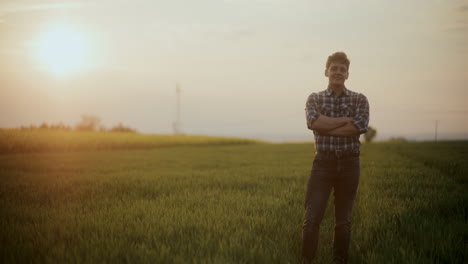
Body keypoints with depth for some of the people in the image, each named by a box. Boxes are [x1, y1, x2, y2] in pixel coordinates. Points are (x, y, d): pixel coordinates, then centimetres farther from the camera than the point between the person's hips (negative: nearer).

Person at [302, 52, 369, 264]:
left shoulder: (359, 100, 5)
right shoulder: (314, 98, 6)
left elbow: (359, 127, -14)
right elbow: (314, 122, -16)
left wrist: (326, 127, -14)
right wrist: (346, 119, -13)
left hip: (349, 163, 1)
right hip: (323, 162, -1)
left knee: (343, 220, 8)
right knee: (312, 218, -8)